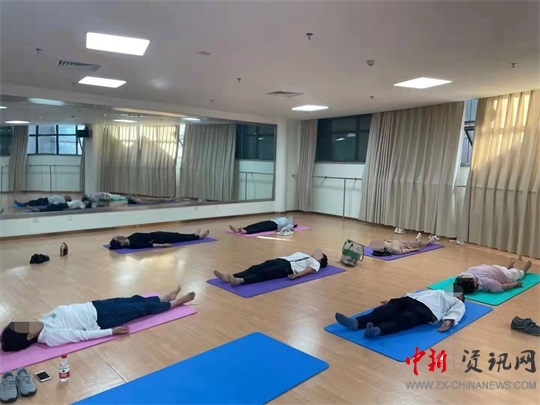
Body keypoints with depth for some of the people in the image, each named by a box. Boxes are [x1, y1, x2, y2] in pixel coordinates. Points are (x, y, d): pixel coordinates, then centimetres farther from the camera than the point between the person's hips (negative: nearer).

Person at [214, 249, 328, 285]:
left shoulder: (315, 263, 15)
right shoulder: (304, 255, 39)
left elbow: (308, 270, -5)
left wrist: (296, 275, -24)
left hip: (288, 267, -7)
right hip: (281, 260, 7)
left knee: (264, 273, -32)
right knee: (255, 268, -17)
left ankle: (240, 281, -54)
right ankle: (229, 277, -34)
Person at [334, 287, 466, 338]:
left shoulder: (458, 303, 28)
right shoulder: (436, 292, 42)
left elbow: (456, 312, 5)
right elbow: (417, 293, 31)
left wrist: (449, 320, -20)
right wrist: (392, 300, 22)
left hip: (426, 309, -6)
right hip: (411, 300, 6)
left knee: (403, 320, -35)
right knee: (386, 311, -22)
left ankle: (376, 330, -63)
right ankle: (355, 322, -43)